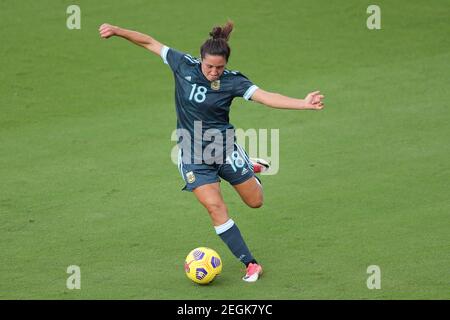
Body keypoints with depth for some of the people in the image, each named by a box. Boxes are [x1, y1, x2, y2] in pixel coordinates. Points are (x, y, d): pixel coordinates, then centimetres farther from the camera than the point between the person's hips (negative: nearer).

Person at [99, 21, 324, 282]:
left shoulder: (232, 81, -16)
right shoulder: (184, 65, -11)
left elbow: (266, 97, -28)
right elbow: (149, 42, -3)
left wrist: (303, 104, -42)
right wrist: (117, 31, -10)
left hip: (224, 147, 0)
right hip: (193, 154, 0)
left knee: (255, 202, 12)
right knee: (215, 207, -12)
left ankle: (252, 168, 48)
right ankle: (250, 263, -3)